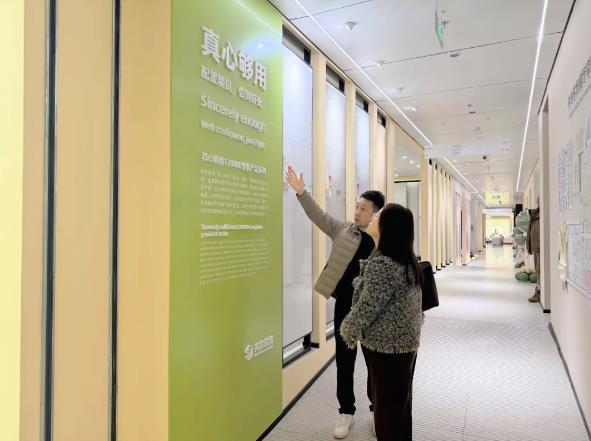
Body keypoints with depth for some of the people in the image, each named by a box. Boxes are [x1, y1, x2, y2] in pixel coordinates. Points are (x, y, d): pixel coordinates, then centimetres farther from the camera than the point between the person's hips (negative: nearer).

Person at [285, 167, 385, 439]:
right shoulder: (342, 230, 1)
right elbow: (319, 216, -6)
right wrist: (301, 192, -15)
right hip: (345, 306, 2)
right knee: (344, 361, 11)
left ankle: (377, 408, 35)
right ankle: (346, 412, 29)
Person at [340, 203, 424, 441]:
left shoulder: (381, 263, -26)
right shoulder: (407, 259, 5)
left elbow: (367, 306, -22)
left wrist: (348, 330, -7)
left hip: (386, 344, -9)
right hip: (405, 340, 9)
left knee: (386, 404, 7)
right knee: (400, 402, 22)